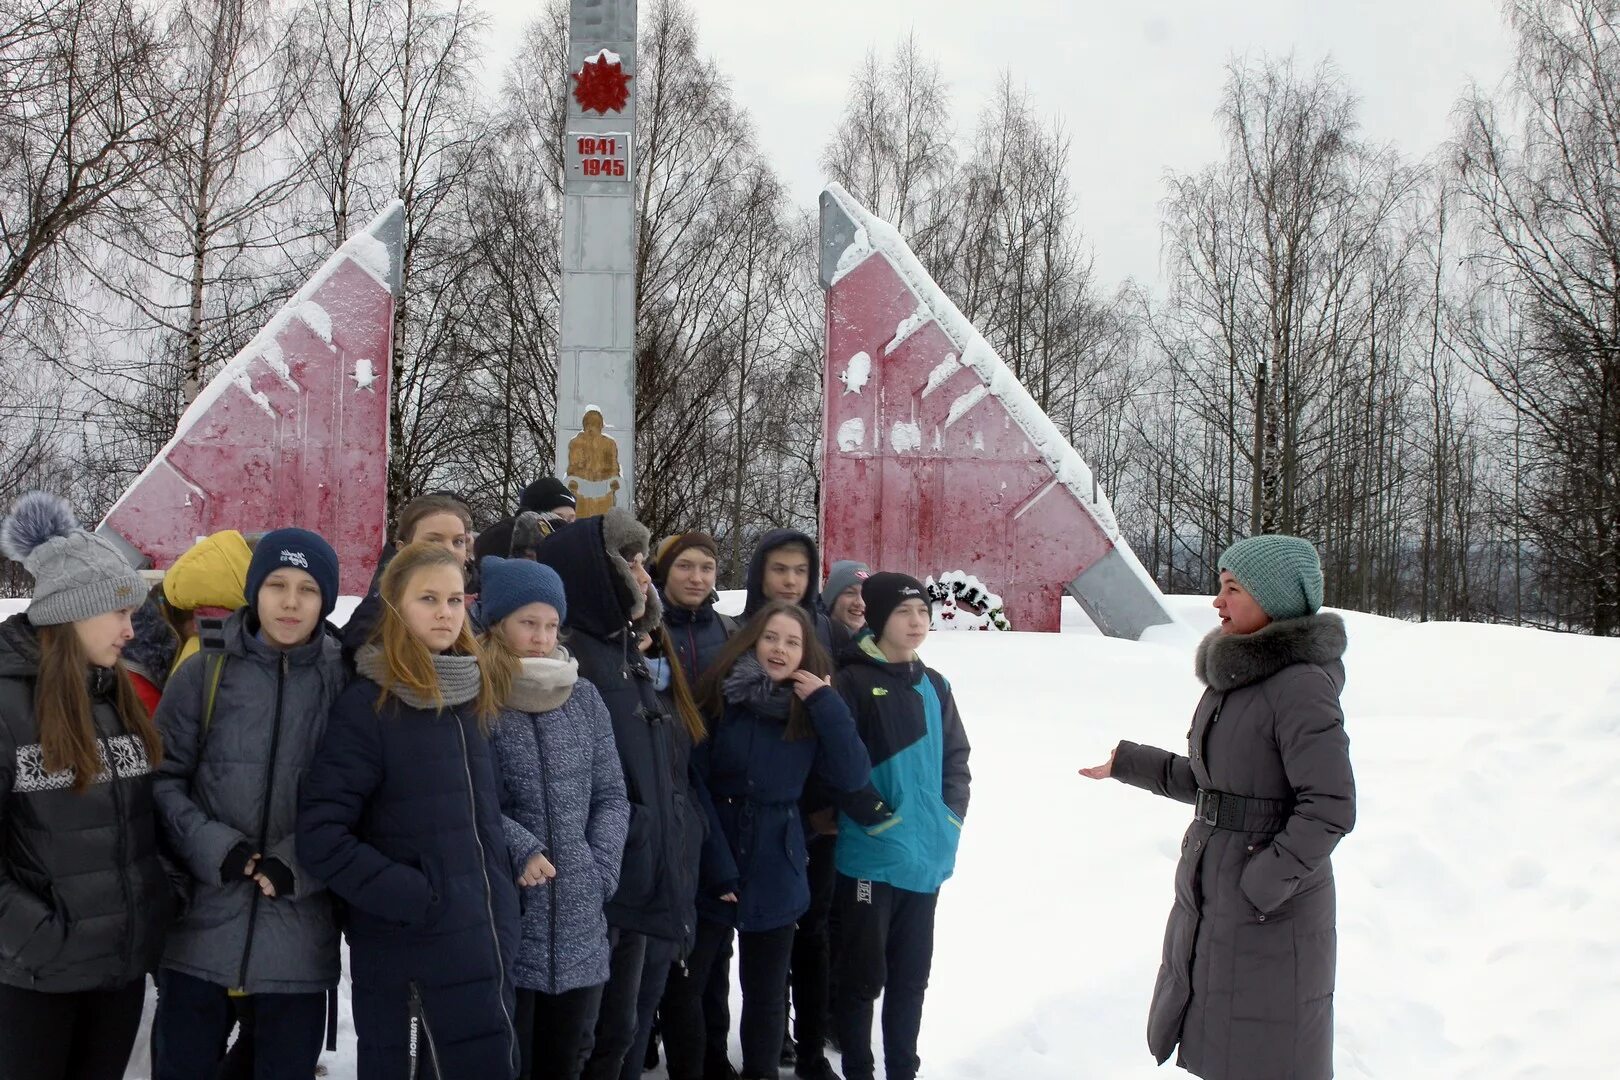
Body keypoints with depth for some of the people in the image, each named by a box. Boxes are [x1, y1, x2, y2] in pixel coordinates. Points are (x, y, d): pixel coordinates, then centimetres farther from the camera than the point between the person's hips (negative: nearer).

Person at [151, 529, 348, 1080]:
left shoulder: (346, 681, 0)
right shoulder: (203, 673, 1)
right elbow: (162, 777, -1)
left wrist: (299, 864, -15)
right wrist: (214, 848, -15)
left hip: (299, 934, 0)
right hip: (202, 921, 0)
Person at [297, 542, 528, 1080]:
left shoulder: (475, 699, 12)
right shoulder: (366, 705, -8)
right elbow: (321, 837, -14)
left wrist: (517, 857, 6)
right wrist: (412, 898, -17)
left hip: (486, 948, 7)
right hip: (409, 960, -7)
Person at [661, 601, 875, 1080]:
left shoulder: (814, 709, 1)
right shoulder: (719, 697, -9)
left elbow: (854, 777, -10)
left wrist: (825, 703, -16)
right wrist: (717, 867, -12)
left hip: (775, 877, 2)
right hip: (707, 871, -2)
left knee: (766, 994, 14)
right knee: (682, 985, 4)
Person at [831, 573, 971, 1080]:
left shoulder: (934, 685, 11)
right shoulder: (853, 681, -9)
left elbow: (956, 758, 16)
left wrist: (951, 817, 4)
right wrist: (875, 818, -16)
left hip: (927, 856, 6)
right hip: (870, 856, -6)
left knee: (912, 974, 15)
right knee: (863, 975, 3)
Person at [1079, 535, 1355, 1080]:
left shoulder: (1301, 684, -20)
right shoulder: (1235, 673, 7)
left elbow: (1330, 808, -23)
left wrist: (1262, 885, -22)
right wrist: (1127, 764, 20)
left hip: (1271, 913, -9)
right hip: (1209, 902, 9)